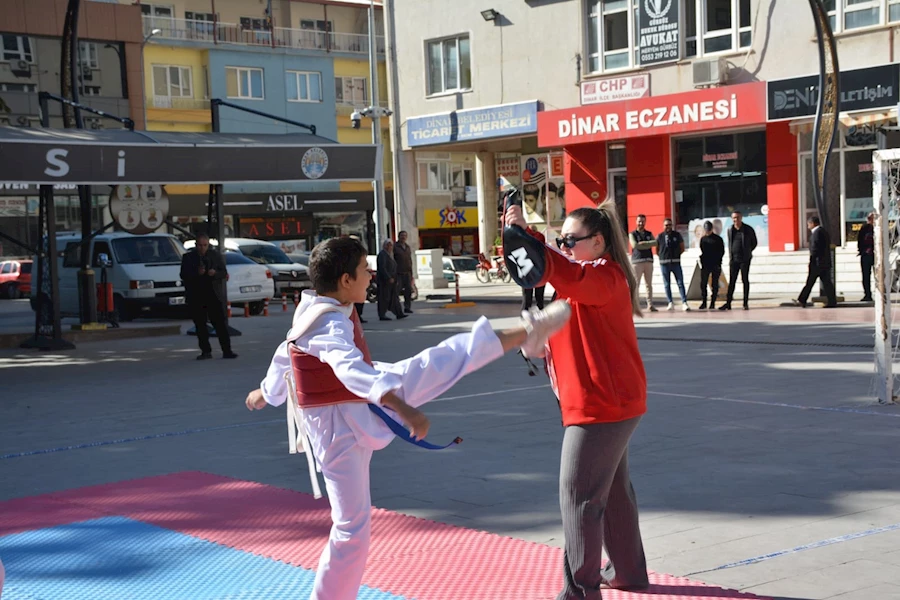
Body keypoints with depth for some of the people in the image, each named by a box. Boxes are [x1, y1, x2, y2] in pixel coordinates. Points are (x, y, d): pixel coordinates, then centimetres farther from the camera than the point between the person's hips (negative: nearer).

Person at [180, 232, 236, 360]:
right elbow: (183, 275, -2)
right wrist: (197, 273, -18)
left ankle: (227, 351, -4)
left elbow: (224, 273, 6)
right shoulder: (188, 257, 5)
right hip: (195, 297, 0)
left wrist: (215, 273, -15)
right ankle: (206, 351, 9)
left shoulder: (216, 256, 8)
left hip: (214, 295, 0)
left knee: (220, 323, -4)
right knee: (200, 325, 3)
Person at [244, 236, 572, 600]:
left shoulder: (313, 310, 3)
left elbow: (285, 353, 20)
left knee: (442, 364, 8)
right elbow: (354, 372, -48)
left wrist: (267, 392, 38)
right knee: (353, 527, -2)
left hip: (361, 410, 9)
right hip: (341, 429, -9)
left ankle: (527, 332, 14)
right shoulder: (330, 325, -29)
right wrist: (403, 409, -60)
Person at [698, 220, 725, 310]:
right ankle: (704, 302, 3)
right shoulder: (702, 239, 11)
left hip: (715, 265, -2)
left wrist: (717, 262, -8)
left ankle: (712, 303, 4)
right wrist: (702, 261, 1)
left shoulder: (718, 239, 2)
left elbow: (722, 252, 2)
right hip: (705, 265, 2)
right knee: (703, 284, -3)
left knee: (714, 285, 0)